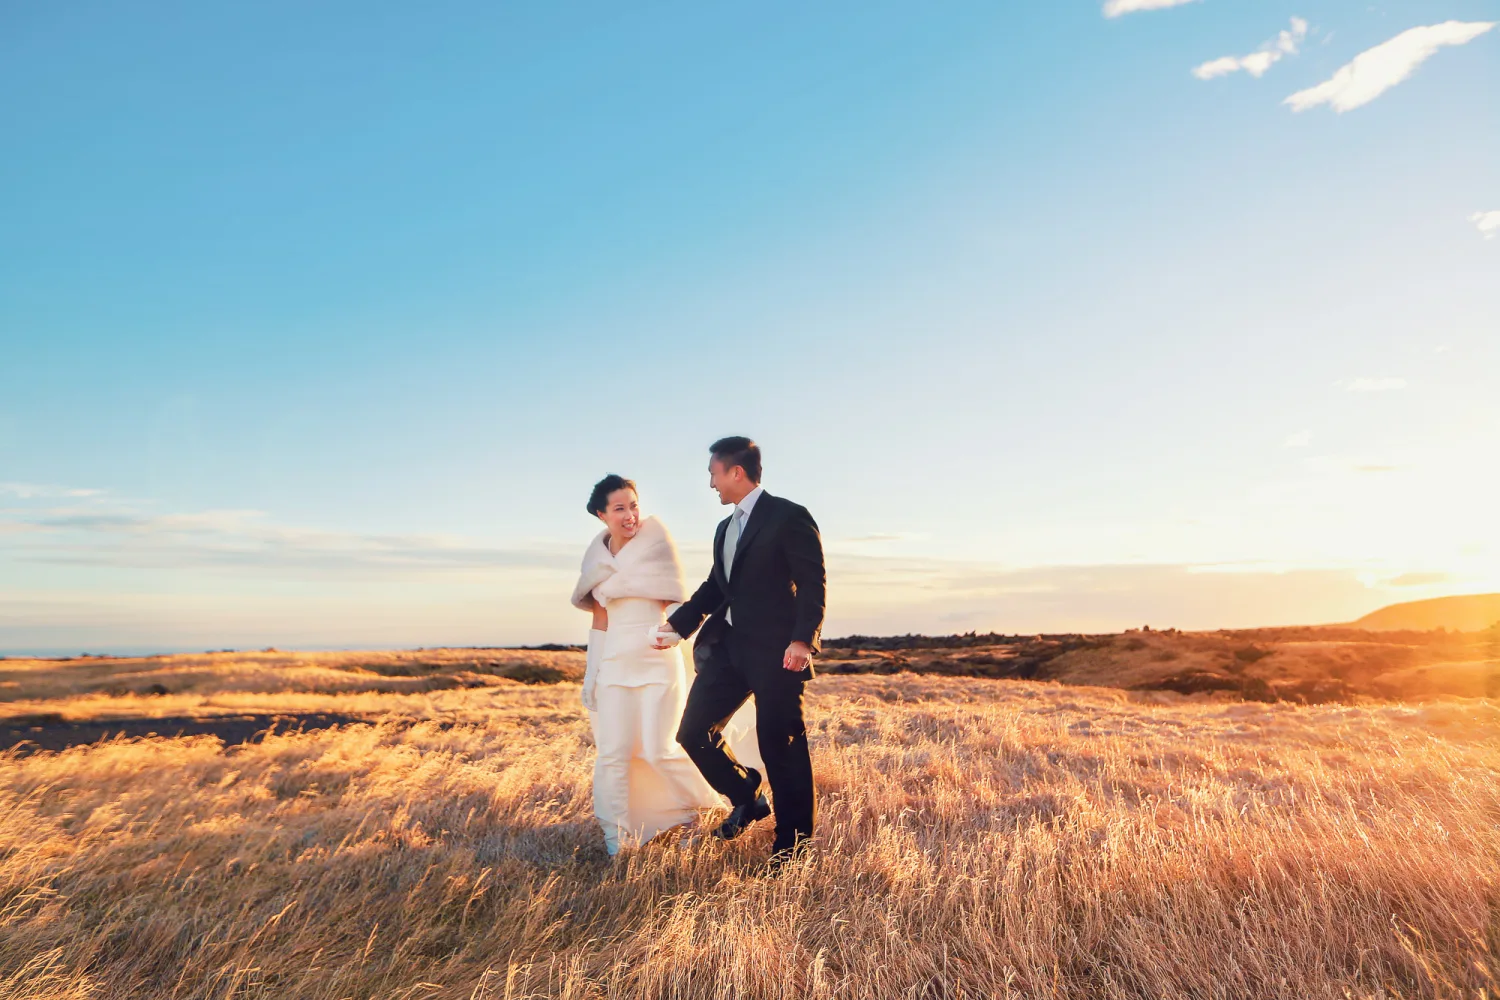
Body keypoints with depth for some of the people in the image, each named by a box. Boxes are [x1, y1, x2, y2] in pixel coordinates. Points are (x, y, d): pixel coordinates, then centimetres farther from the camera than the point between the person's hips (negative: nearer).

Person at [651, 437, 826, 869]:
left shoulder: (789, 517, -6)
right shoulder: (725, 529, 19)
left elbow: (813, 584, -12)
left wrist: (802, 639, -22)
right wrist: (677, 624, 11)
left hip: (775, 650, -8)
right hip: (728, 646, 8)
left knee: (781, 745, -1)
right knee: (693, 732, 5)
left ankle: (792, 842, 17)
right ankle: (748, 800, 26)